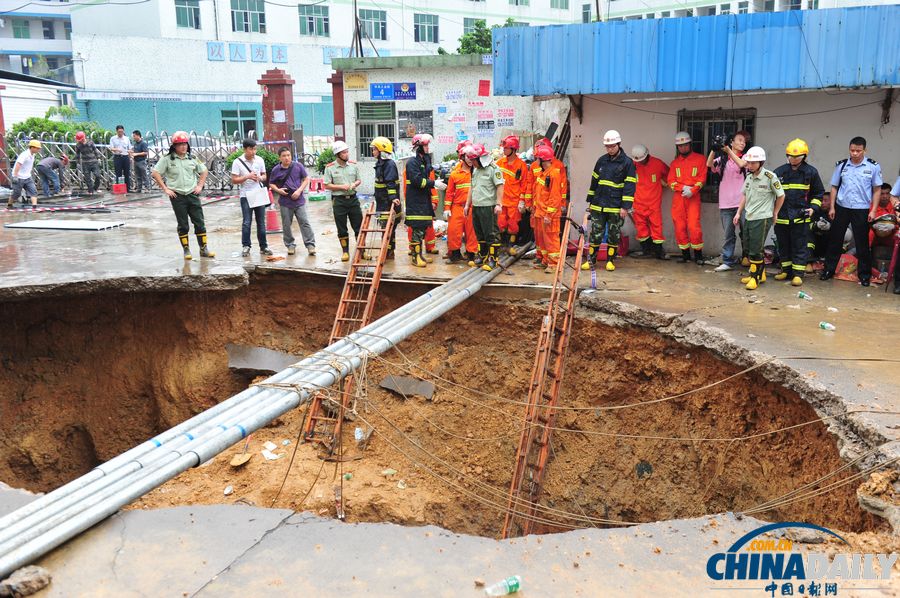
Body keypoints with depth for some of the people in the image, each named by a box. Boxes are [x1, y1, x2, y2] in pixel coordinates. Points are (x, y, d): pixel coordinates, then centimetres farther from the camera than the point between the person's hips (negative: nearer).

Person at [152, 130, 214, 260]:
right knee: (183, 225, 4)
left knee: (200, 222, 2)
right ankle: (186, 250, 13)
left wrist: (200, 186, 9)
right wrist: (165, 189, -7)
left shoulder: (192, 159, 8)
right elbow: (155, 173, -4)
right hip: (177, 196, -3)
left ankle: (204, 249, 9)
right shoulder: (167, 159, -3)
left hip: (193, 194, 3)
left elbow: (204, 171, 20)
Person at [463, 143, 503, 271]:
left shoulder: (493, 169, -8)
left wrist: (499, 204, -19)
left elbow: (500, 186, -13)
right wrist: (468, 204, 21)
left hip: (488, 206, -8)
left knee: (491, 233, -5)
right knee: (480, 233, 15)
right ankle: (482, 256, 25)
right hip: (476, 207, 8)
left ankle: (493, 259, 0)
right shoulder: (475, 170, 17)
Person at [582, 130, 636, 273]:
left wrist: (625, 206, -14)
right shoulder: (601, 160, 9)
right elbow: (594, 181, 15)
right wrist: (590, 201, 14)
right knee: (595, 234, 4)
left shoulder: (627, 163, -6)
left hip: (616, 207, -3)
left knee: (614, 235, 6)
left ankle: (610, 261, 17)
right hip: (598, 206, 3)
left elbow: (629, 186, -9)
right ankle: (591, 260, 12)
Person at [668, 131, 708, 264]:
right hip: (678, 197, 3)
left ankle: (698, 255, 0)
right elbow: (671, 181, 6)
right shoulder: (675, 162, 15)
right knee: (679, 227, 1)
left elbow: (702, 178, -2)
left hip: (693, 197, -3)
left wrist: (692, 190, -16)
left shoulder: (699, 159, 6)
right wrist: (683, 188, -11)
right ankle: (685, 254, 11)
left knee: (694, 226, -12)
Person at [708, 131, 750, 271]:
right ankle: (728, 261, 9)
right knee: (728, 234, 5)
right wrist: (714, 149, -20)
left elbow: (741, 164, -15)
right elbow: (709, 164, -6)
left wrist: (728, 150, -16)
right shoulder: (722, 159, 11)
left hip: (742, 202, -1)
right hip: (725, 203, 1)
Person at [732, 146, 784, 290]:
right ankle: (760, 274, 27)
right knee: (748, 248, 13)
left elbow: (781, 196, -5)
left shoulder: (770, 176, -13)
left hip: (762, 219, -7)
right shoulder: (749, 176, 6)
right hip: (749, 218, 7)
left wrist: (774, 213, -1)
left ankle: (756, 277, 8)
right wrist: (738, 213, 12)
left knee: (756, 250, -4)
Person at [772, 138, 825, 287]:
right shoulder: (780, 172, 4)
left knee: (800, 246, 0)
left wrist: (813, 208, -3)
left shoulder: (811, 172, 1)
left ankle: (798, 273, 6)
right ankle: (786, 269, 24)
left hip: (801, 217, -2)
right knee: (783, 245, 11)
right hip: (782, 216, 3)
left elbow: (818, 193, 10)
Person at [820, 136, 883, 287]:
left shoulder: (873, 166, -3)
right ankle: (829, 270, 17)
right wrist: (832, 207, 3)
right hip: (842, 208, 2)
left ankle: (864, 274, 15)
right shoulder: (841, 165, 2)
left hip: (862, 210, -2)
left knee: (862, 243, 5)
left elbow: (877, 190, 0)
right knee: (834, 239, 7)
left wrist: (873, 210, -6)